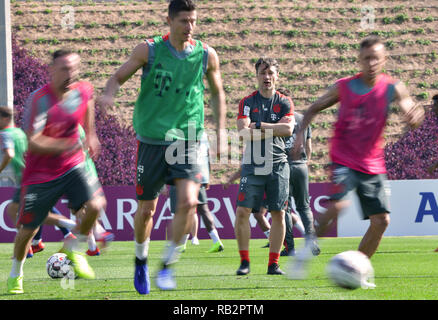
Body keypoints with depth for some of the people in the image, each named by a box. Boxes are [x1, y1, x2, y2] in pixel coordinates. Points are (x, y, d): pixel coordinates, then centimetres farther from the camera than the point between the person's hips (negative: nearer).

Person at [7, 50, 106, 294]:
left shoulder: (83, 91, -6)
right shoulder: (40, 100, -23)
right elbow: (33, 142, -29)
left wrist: (90, 135, 19)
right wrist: (66, 145, -39)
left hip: (72, 166, 4)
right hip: (40, 173, -4)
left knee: (95, 205, -20)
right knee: (28, 229, 4)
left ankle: (73, 249, 7)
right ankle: (16, 274, 30)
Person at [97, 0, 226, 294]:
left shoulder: (206, 55, 1)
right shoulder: (149, 50, -4)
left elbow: (217, 93, 16)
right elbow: (119, 77, 4)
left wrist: (220, 131, 10)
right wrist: (109, 93, -18)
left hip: (187, 140, 1)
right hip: (152, 139, -1)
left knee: (188, 202, -19)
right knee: (147, 209, 6)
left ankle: (167, 265, -2)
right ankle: (141, 261, 33)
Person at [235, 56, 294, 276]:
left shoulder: (284, 102, 6)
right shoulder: (247, 102, 4)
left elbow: (288, 129, -10)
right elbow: (243, 132, -10)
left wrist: (259, 126, -11)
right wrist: (274, 130, -12)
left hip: (278, 165, 1)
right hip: (252, 165, -1)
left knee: (278, 214, 0)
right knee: (242, 211, -9)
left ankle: (273, 264, 7)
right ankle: (244, 261, 1)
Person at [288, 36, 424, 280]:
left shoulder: (392, 88, -3)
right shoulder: (343, 87, -2)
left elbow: (412, 117, -14)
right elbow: (314, 109, 11)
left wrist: (416, 116, -38)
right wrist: (301, 134, -3)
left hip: (373, 166, 3)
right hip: (343, 161, -3)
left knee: (381, 220, -4)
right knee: (338, 205, -26)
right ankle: (307, 250, -9)